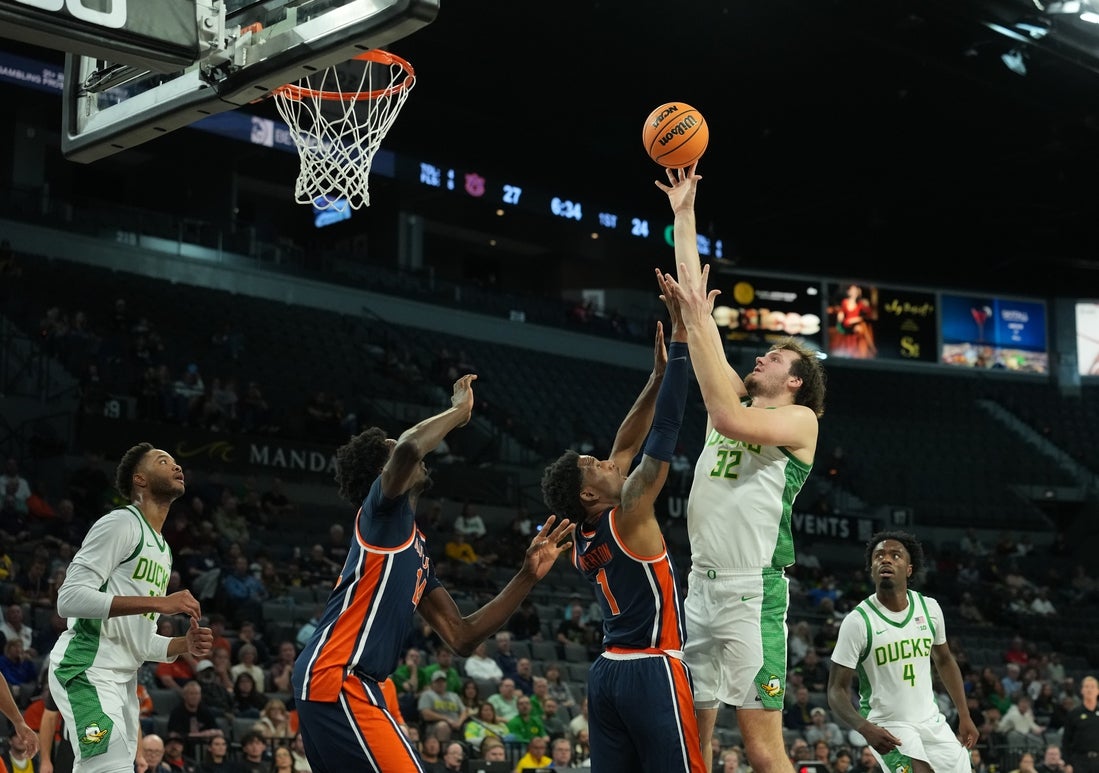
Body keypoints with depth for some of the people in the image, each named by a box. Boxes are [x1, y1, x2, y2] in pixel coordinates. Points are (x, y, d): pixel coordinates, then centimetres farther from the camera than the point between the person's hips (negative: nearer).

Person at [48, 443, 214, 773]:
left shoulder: (164, 550, 22)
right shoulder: (121, 524, -7)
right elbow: (70, 598, -19)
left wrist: (185, 644, 4)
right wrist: (157, 602, -22)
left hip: (122, 680, 10)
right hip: (87, 672, -10)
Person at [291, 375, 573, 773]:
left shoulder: (416, 547, 25)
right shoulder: (382, 508, 0)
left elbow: (461, 636, 22)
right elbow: (408, 447, -24)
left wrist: (528, 576, 17)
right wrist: (460, 410, -4)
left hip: (345, 684, 10)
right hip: (336, 679, -10)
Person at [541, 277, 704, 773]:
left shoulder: (584, 537, 10)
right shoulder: (629, 517, -11)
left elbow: (624, 450, 16)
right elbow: (665, 431, -14)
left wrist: (657, 375, 16)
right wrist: (681, 335, -13)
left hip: (608, 673, 9)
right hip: (651, 671, -9)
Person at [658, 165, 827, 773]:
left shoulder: (800, 420, 1)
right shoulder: (738, 402, 19)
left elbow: (730, 420, -20)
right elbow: (695, 294, 19)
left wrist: (697, 323, -16)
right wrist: (684, 215, 18)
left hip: (752, 591, -7)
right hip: (700, 585, 7)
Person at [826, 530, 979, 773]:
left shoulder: (929, 608, -1)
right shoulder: (858, 621, -15)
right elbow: (837, 690, -13)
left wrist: (964, 716, 12)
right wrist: (864, 728, -30)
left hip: (932, 722, 6)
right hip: (887, 727, -6)